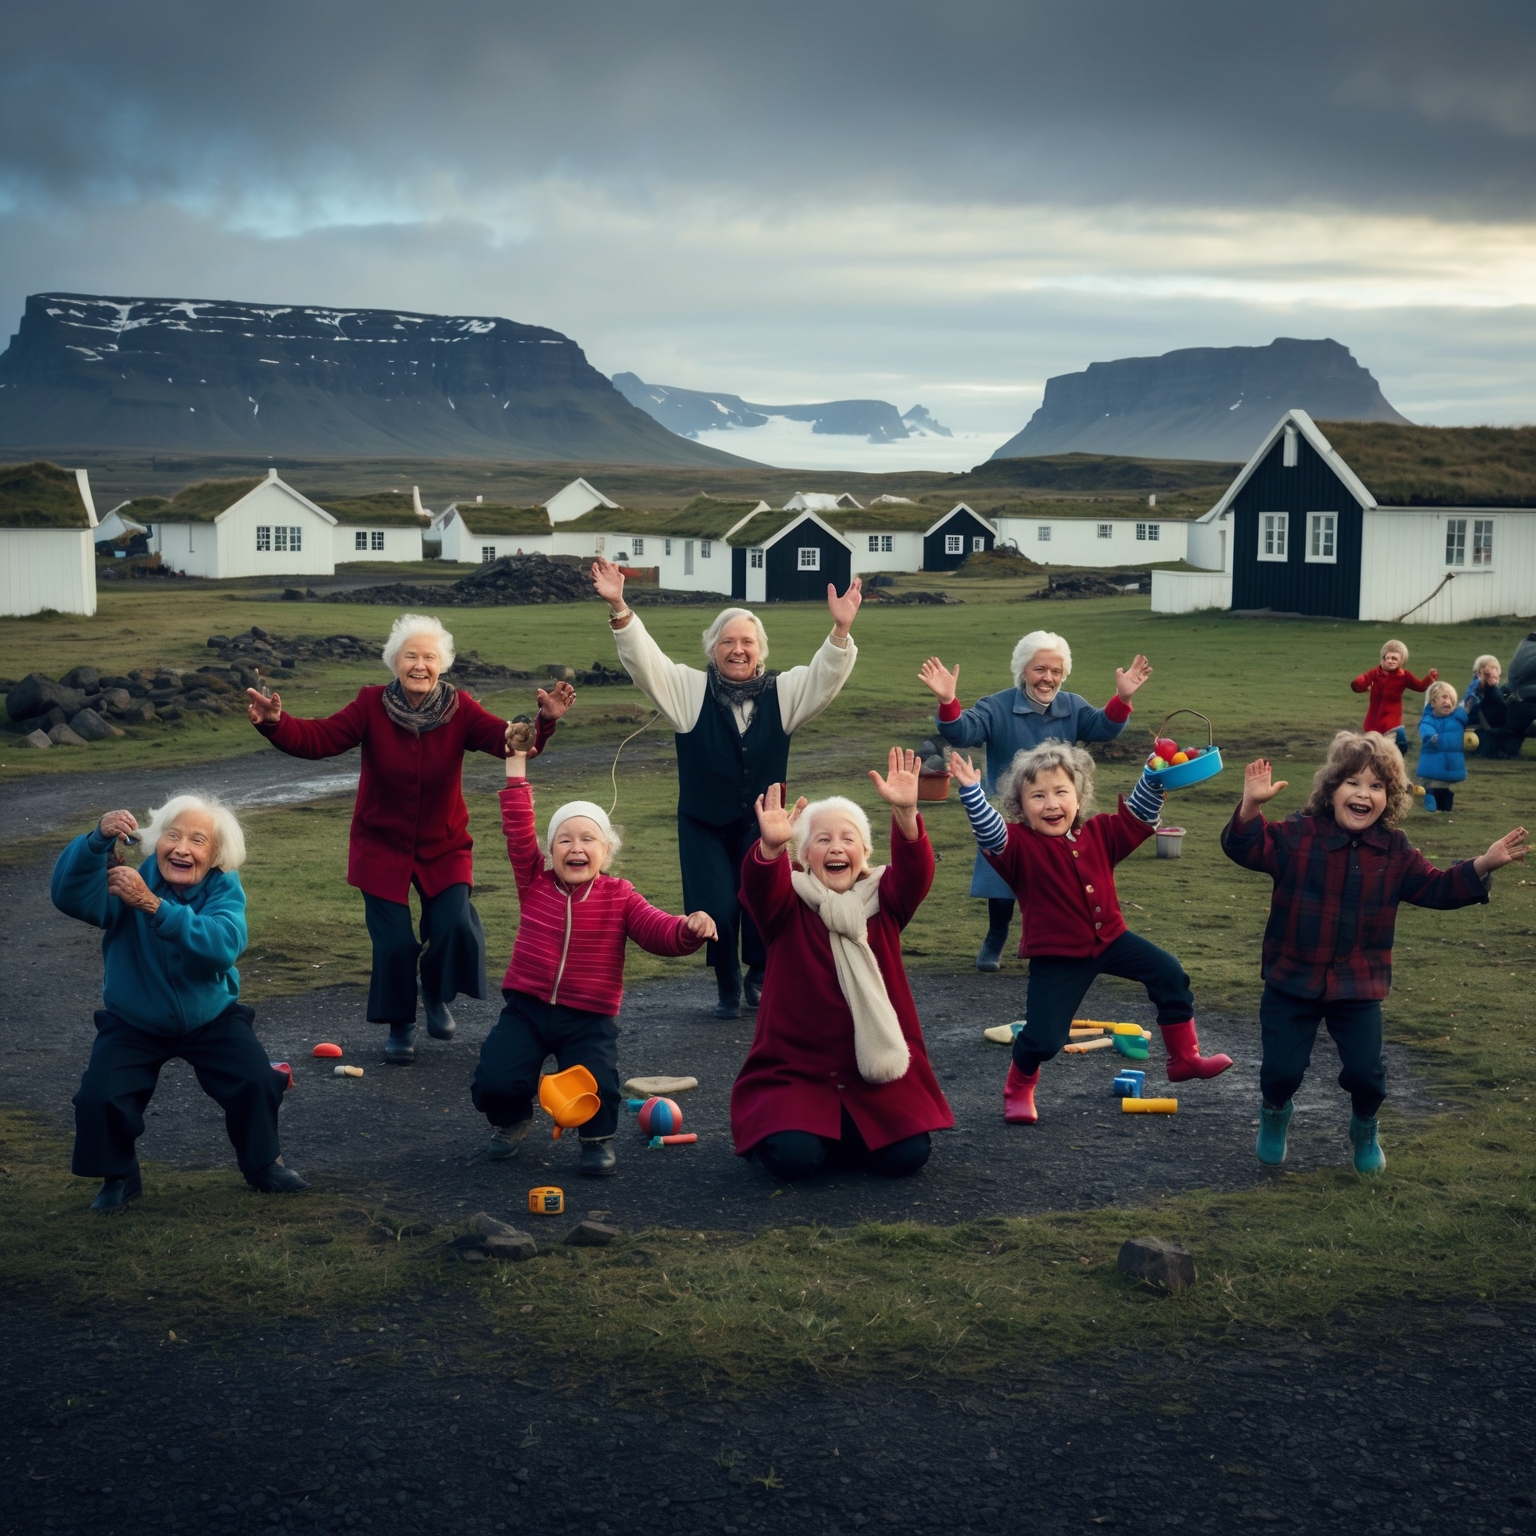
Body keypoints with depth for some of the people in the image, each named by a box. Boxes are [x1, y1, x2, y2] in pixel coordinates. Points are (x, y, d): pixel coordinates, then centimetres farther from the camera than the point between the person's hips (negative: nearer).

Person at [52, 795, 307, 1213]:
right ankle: (118, 1177, 10)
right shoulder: (126, 879, -19)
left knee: (256, 1082, -18)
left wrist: (153, 905, -50)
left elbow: (223, 947, -39)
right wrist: (99, 839, -58)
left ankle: (263, 1164, 13)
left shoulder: (224, 889, -17)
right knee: (99, 1099, -21)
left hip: (211, 1018, 1)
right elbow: (69, 895, -40)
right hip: (133, 1024, 0)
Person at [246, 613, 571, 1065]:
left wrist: (544, 721, -40)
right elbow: (318, 738, -19)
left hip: (445, 848, 1)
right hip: (382, 849, -1)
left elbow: (510, 741, -21)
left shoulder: (460, 709, -10)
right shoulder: (372, 705, -11)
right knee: (393, 942, -5)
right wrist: (274, 724, -37)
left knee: (455, 926, -16)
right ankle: (400, 1027, 22)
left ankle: (437, 995, 17)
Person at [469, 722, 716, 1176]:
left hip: (589, 1019, -1)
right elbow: (518, 829, -3)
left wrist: (690, 929, -35)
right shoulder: (534, 883, 2)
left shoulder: (620, 897, -1)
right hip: (526, 1007, 1)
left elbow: (660, 931, -12)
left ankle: (598, 1137, 13)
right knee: (495, 1082, -18)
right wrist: (516, 763, -3)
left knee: (594, 1091, -24)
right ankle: (510, 1121, 21)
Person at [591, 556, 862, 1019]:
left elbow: (826, 676, -9)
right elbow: (644, 659, -13)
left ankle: (759, 976, 24)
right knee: (716, 910, -8)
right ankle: (727, 986, 18)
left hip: (762, 823, 1)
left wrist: (841, 629, -27)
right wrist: (619, 607, -28)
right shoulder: (689, 690, -3)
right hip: (704, 825, -1)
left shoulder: (782, 692, 2)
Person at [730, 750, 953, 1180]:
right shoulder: (788, 906, -2)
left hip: (878, 1075, 2)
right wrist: (770, 846, -50)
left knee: (908, 1155, -16)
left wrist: (905, 813, -39)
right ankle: (773, 1128, 15)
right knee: (794, 1158, -24)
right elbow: (759, 886, -26)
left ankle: (848, 1134, 19)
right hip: (795, 1072, -2)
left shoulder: (882, 902, 3)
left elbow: (915, 870, -18)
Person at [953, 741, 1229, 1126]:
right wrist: (971, 791, -43)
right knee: (1044, 1037, -9)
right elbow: (990, 834, -31)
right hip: (1056, 957, -5)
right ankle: (1019, 1089, 23)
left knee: (1169, 974, -4)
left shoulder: (1099, 834, 3)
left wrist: (1153, 777, -5)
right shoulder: (1019, 845, -13)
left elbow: (1138, 816, 7)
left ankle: (1185, 1057, 13)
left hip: (1109, 938, 5)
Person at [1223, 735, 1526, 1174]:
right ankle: (1274, 1113, 35)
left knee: (1365, 1072, -3)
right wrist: (1251, 807, -38)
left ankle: (1365, 1129, 31)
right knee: (1282, 1068, -1)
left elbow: (1437, 889, 7)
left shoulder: (1395, 852, 1)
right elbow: (1248, 848, -20)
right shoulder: (1299, 835, -10)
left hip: (1358, 985, 2)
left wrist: (1483, 866, -7)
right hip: (1292, 979, -2)